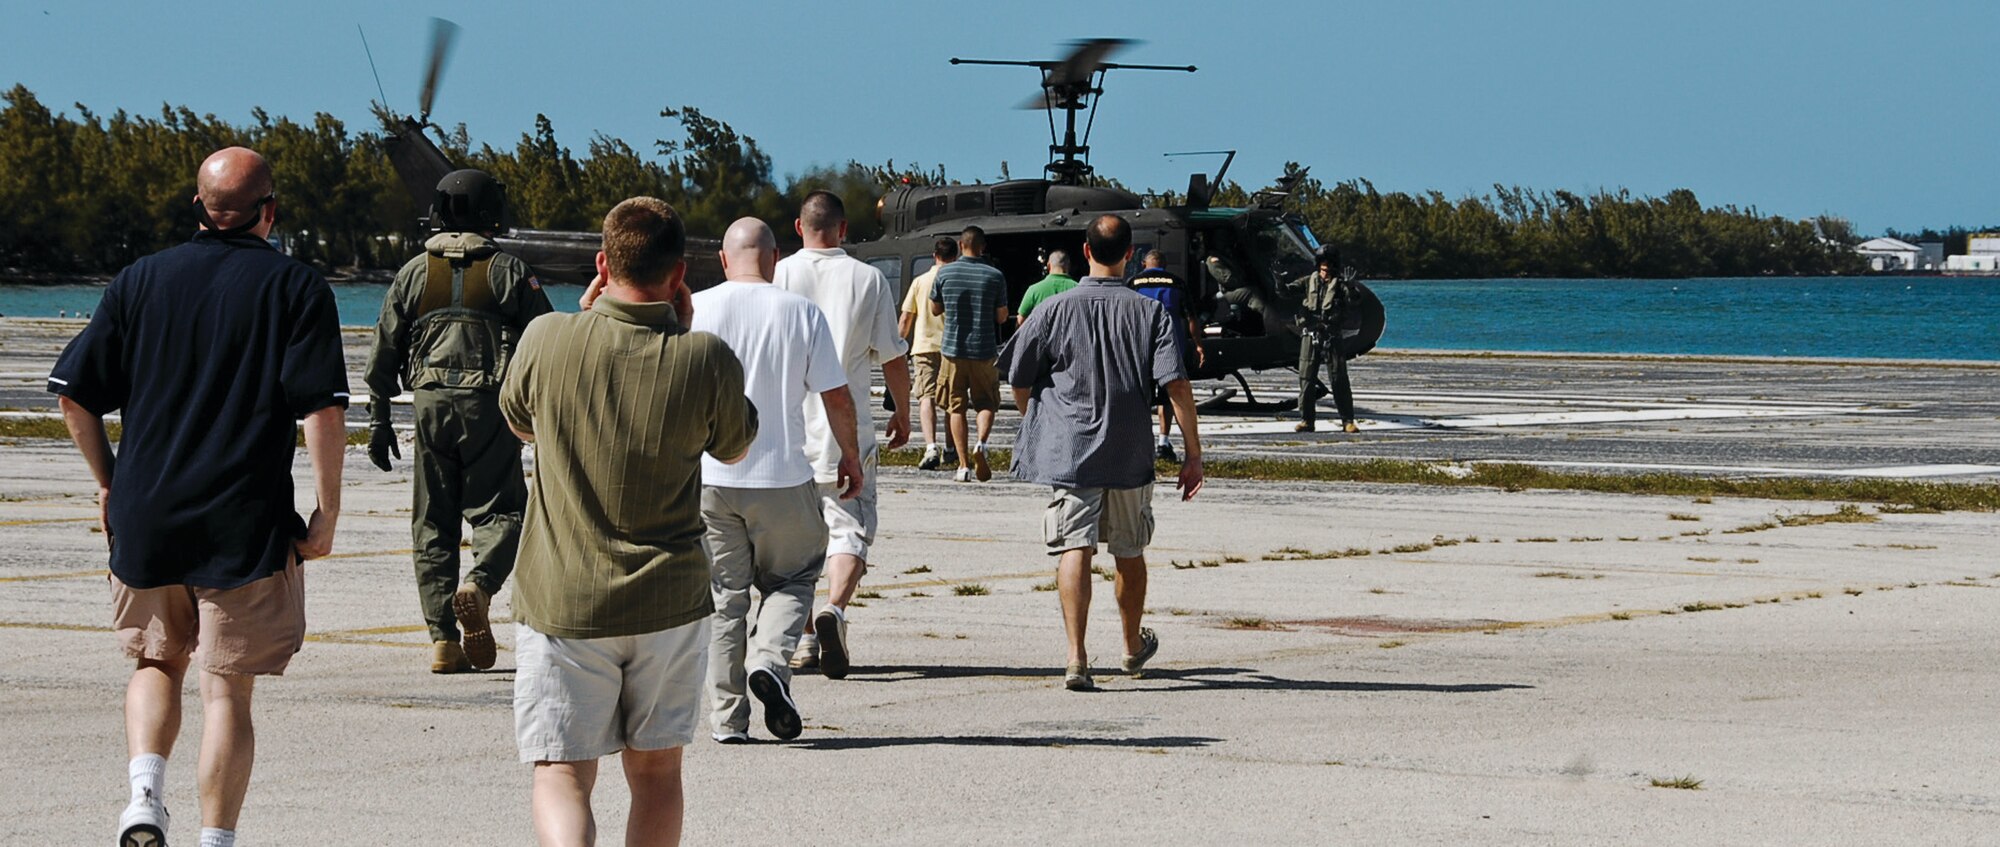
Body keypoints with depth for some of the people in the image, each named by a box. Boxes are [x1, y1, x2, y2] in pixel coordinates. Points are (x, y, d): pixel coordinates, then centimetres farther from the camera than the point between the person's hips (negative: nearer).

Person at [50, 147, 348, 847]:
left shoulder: (141, 279, 6)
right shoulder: (296, 288, -3)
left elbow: (74, 394, 5)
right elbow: (323, 408, -13)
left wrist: (107, 481, 17)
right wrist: (327, 512, -6)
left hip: (144, 518, 3)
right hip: (246, 526, -3)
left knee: (157, 662, 20)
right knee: (227, 690, 4)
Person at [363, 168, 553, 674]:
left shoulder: (414, 273, 9)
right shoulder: (508, 272, 2)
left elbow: (384, 351, 9)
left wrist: (379, 420, 15)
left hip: (430, 405, 2)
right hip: (489, 405, -2)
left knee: (432, 524, 7)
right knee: (500, 510, 5)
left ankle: (443, 640, 2)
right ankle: (480, 585, -26)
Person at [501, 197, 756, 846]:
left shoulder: (548, 339, -9)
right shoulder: (706, 360, -10)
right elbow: (735, 446, 11)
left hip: (561, 604, -1)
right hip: (669, 601, 1)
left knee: (560, 776, -1)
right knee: (656, 772, 16)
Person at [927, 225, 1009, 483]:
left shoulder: (945, 273, -1)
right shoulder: (995, 276, -4)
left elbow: (935, 309, 10)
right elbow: (1002, 317, 0)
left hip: (953, 349, 1)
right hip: (984, 350, 0)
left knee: (956, 407, 7)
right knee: (986, 403, 12)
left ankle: (964, 465, 1)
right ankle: (981, 443, -16)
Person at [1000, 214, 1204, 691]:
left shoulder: (1057, 309, -3)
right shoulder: (1149, 313, -2)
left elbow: (1019, 380, 4)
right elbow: (1176, 385, -9)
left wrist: (1039, 426, 23)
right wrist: (1193, 455, -5)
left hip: (1069, 450, -1)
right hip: (1130, 455, 1)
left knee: (1075, 549, -7)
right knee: (1129, 553, 18)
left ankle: (1077, 657, -22)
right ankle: (1134, 647, 37)